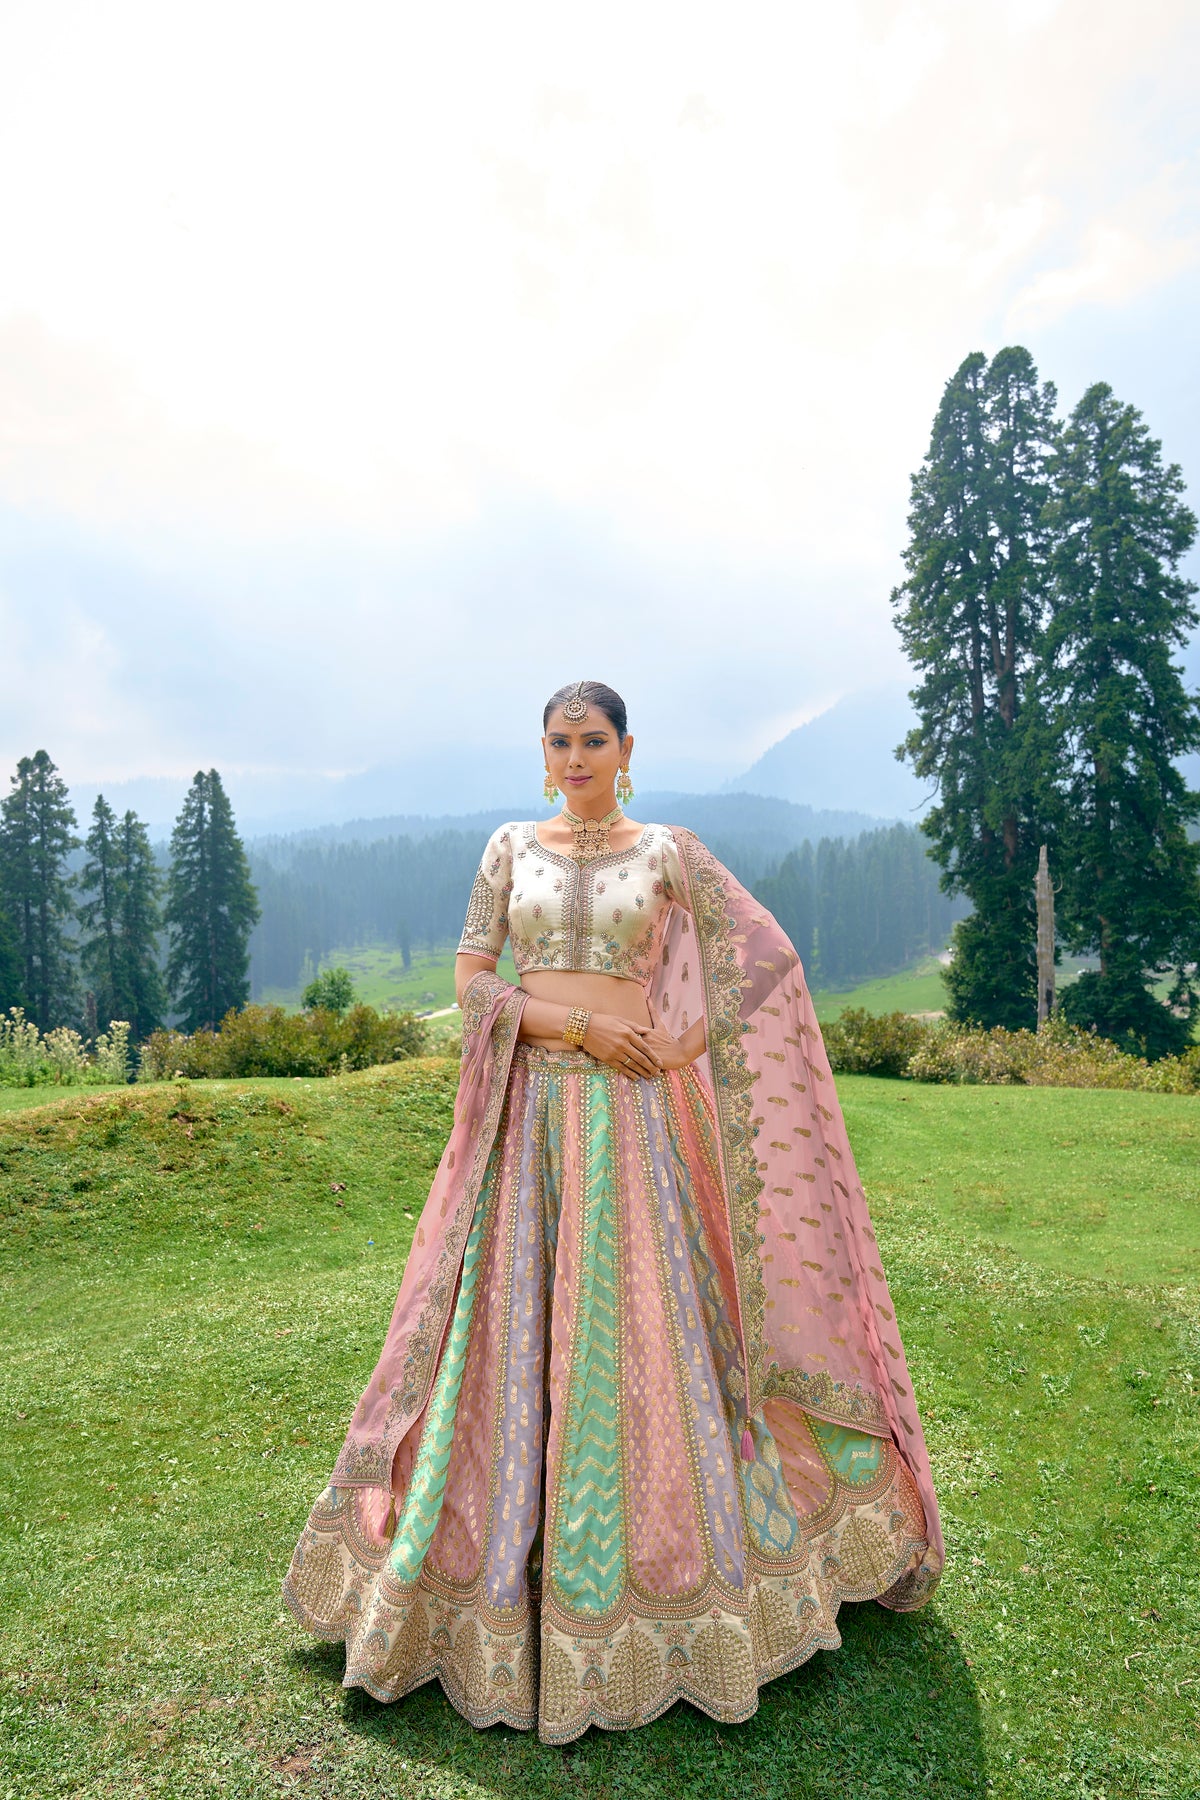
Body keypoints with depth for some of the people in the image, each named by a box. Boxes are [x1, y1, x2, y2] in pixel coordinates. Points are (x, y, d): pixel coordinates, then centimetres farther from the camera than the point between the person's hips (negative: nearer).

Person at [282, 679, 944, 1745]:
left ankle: (655, 1570, 23)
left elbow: (768, 953, 4)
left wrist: (695, 1045, -4)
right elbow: (471, 981, 1)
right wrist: (579, 1025, -10)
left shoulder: (667, 850, 4)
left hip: (632, 1115, -1)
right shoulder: (511, 848, 8)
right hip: (530, 1112, 2)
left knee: (639, 1330, 3)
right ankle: (508, 1562, 24)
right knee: (513, 1333, 6)